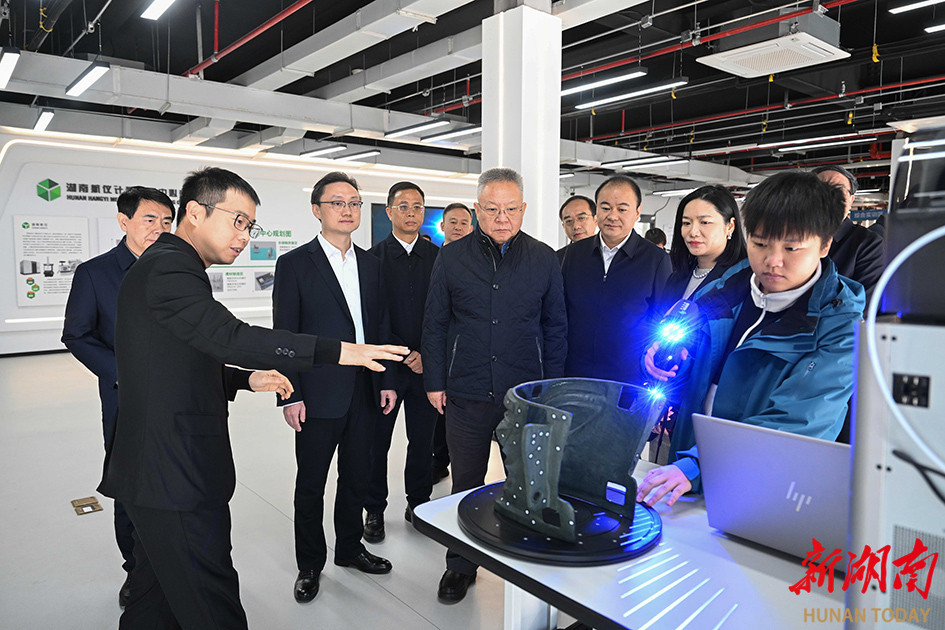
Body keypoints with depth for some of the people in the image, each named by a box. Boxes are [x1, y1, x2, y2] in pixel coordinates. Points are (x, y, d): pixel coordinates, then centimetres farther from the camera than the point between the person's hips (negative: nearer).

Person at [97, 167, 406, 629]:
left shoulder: (165, 265, 17)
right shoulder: (168, 268, -16)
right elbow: (228, 337, -32)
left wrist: (247, 379, 9)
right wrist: (337, 351, -35)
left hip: (154, 469, 11)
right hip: (176, 476, -11)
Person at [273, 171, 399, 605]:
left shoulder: (371, 264, 9)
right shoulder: (294, 264, -5)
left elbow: (381, 326, 11)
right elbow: (284, 335, -7)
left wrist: (386, 382, 6)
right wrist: (290, 396, -11)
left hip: (365, 391, 5)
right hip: (319, 394, -4)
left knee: (357, 477, 17)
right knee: (311, 484, 9)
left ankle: (350, 548, 37)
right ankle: (310, 565, 28)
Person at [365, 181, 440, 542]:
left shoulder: (438, 258, 5)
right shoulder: (372, 258, -1)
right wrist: (403, 354, -12)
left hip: (427, 364, 2)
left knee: (423, 439, 11)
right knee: (376, 440, 8)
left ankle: (419, 503, 30)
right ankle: (374, 510, 25)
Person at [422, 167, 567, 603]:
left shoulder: (544, 260, 2)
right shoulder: (452, 257, 1)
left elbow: (555, 327, 6)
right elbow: (435, 324, 4)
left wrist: (551, 387, 3)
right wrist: (434, 382, 1)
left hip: (526, 394, 0)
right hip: (466, 395, 0)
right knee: (466, 484, 13)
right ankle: (460, 567, 32)